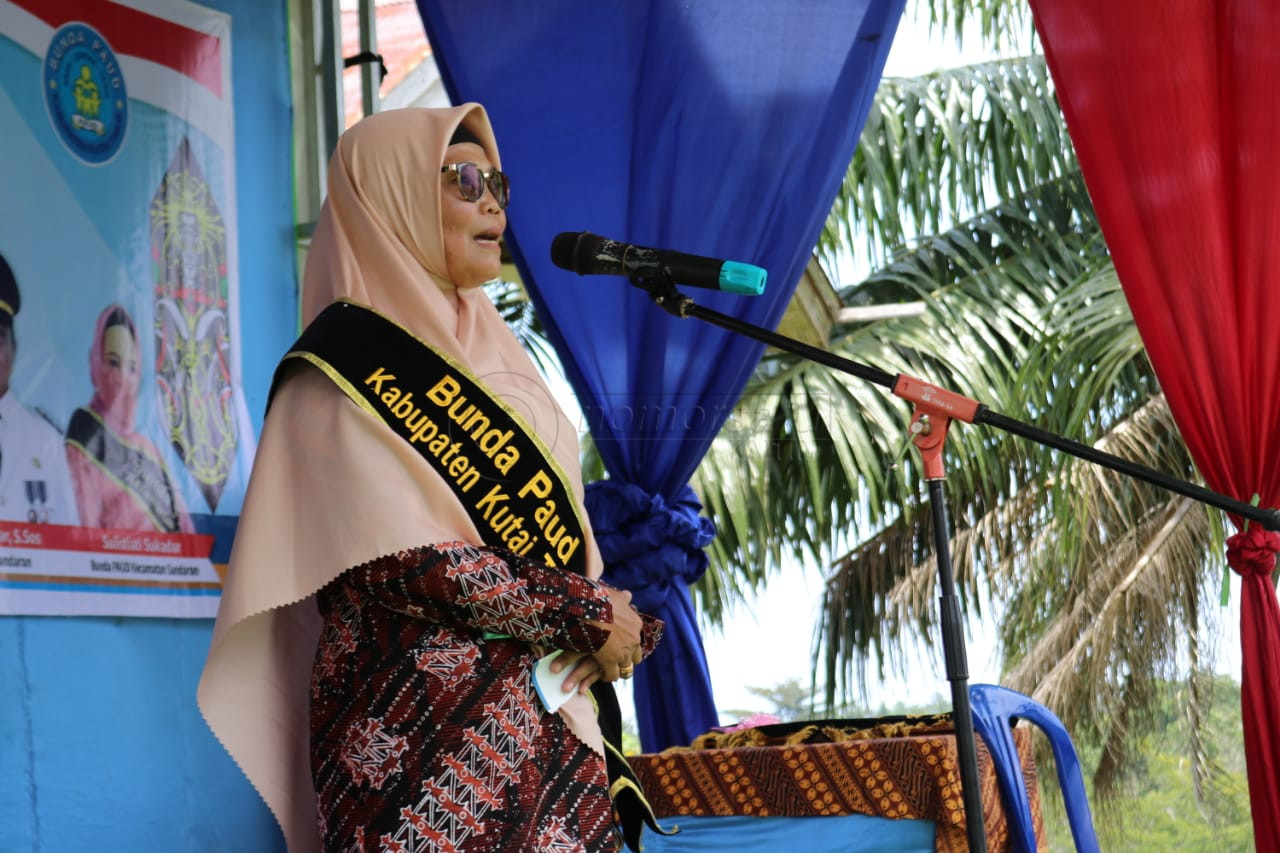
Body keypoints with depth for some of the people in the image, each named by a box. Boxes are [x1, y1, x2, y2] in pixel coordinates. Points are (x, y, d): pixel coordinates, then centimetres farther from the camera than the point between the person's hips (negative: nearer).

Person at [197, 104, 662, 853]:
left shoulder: (494, 352, 16)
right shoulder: (345, 367, -7)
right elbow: (401, 561, -18)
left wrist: (618, 621, -5)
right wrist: (589, 615, -13)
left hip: (546, 714, 7)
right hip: (422, 726, -7)